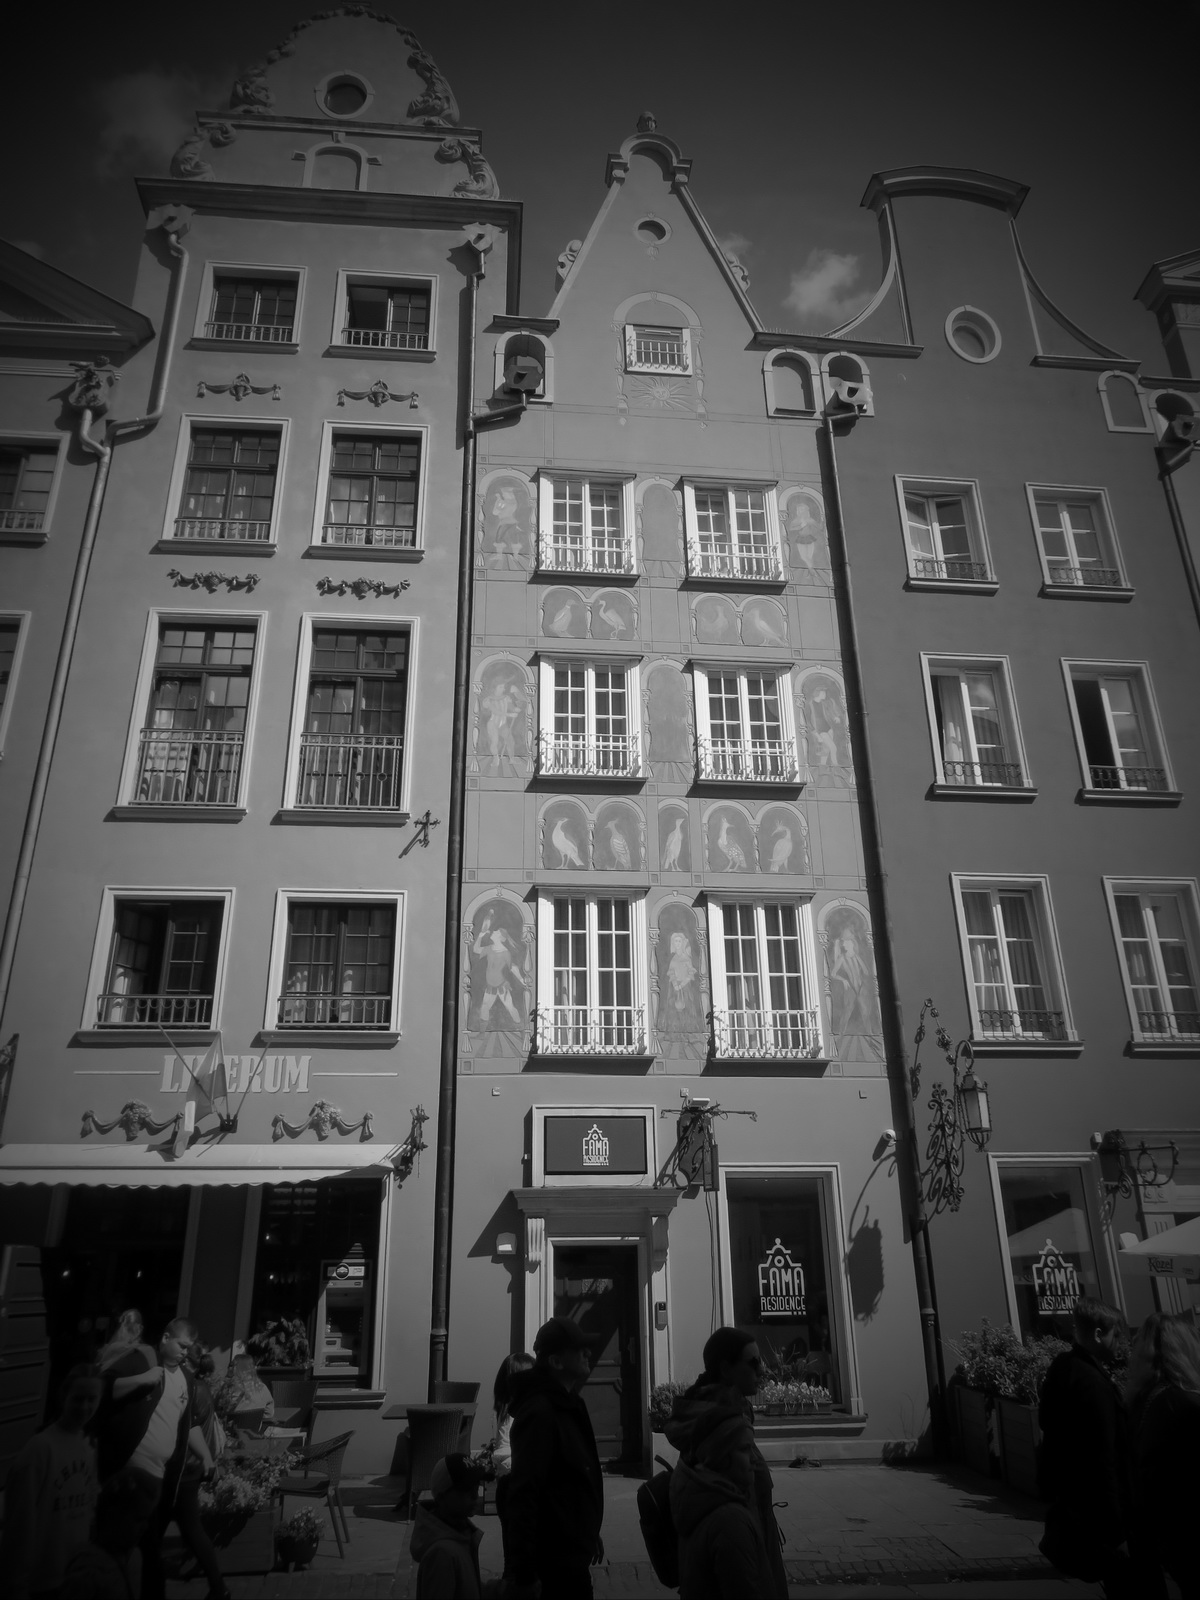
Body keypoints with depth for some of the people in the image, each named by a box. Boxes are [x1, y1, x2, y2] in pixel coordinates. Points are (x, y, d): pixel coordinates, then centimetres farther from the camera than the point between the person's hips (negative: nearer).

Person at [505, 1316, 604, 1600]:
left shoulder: (567, 1404, 9)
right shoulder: (539, 1412, -23)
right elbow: (523, 1494, -28)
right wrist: (524, 1573, -29)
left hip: (572, 1549, 9)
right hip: (557, 1556, -9)